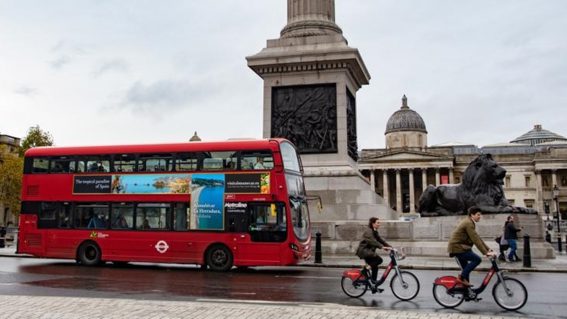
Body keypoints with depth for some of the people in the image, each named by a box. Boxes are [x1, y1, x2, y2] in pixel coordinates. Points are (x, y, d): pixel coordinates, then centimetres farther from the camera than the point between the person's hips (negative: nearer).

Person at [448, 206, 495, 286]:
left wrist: (488, 249, 13)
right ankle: (462, 277, -11)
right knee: (477, 259, -16)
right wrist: (485, 252, -23)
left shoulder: (469, 222, 17)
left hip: (458, 247, 11)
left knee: (466, 268, 15)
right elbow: (475, 240, -22)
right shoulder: (468, 223, -16)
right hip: (457, 247, -11)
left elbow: (477, 238, 18)